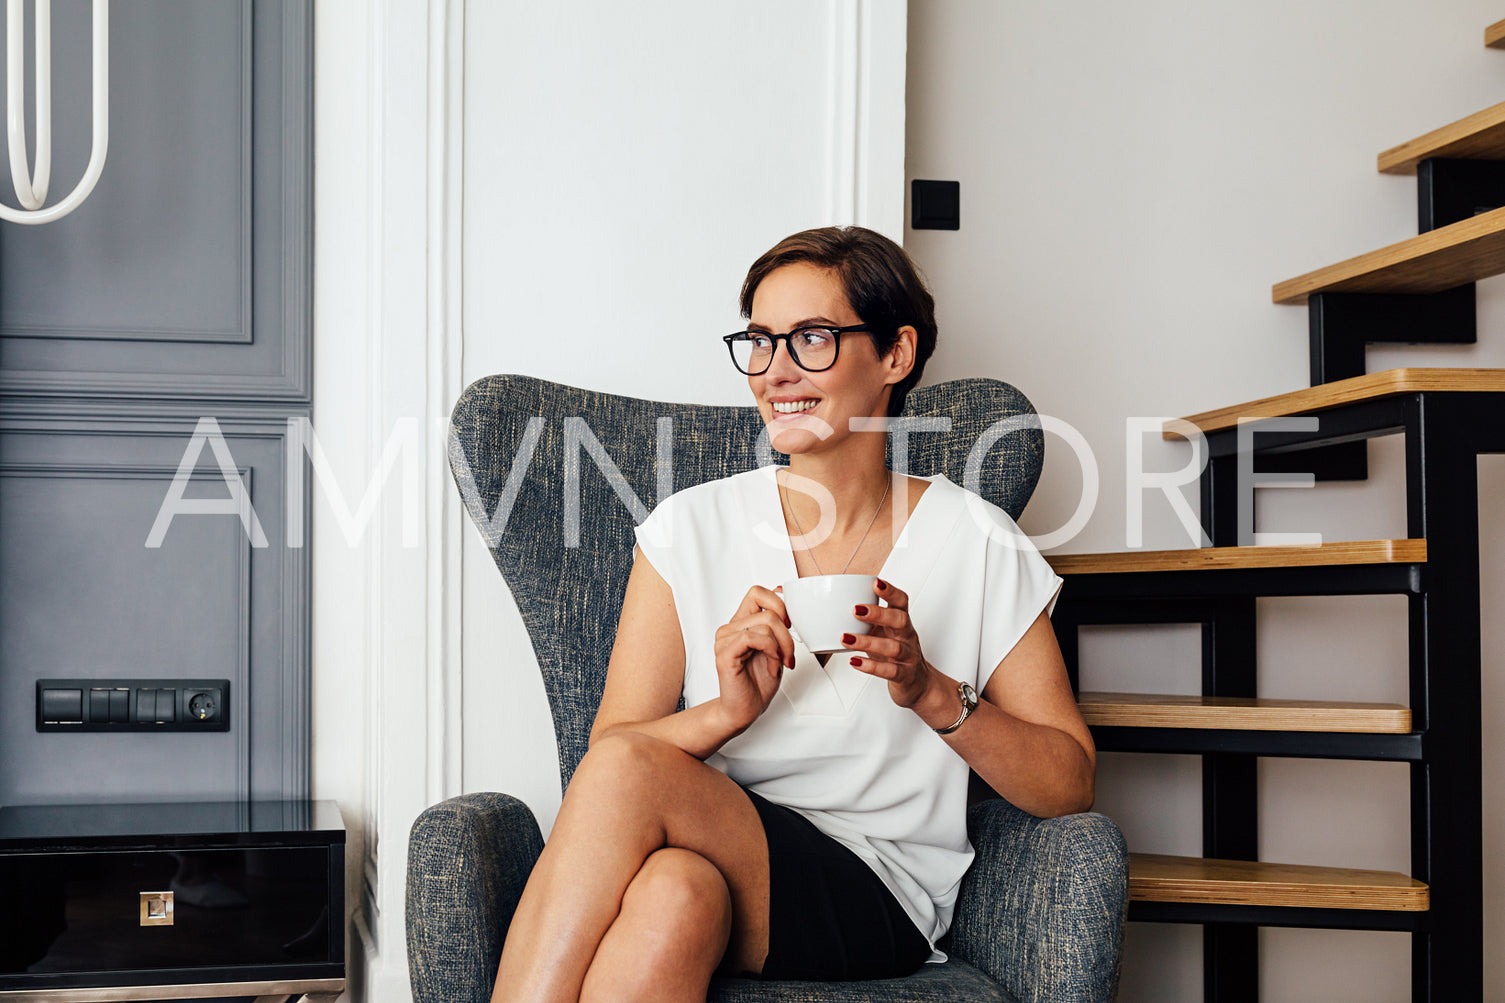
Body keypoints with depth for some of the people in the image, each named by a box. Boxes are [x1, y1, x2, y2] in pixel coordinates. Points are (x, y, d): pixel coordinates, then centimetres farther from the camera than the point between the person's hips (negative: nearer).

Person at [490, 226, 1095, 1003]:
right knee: (674, 890, -38)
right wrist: (726, 713, -18)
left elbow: (1069, 785, 2)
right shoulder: (691, 530, 7)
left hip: (878, 903, -1)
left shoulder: (978, 548, 3)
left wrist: (932, 692, -14)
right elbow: (611, 739, 1)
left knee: (625, 771, -30)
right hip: (715, 854, 2)